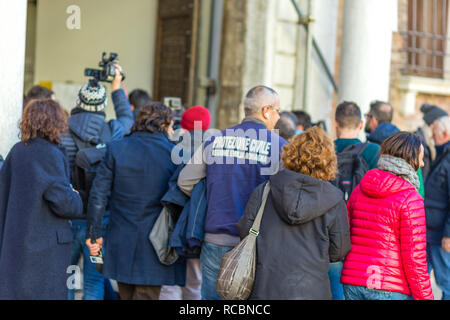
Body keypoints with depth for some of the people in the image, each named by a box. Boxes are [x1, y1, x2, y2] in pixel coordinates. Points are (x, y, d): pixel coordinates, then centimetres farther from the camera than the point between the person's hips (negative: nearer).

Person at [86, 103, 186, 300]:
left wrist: (94, 233, 6)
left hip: (121, 244, 3)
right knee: (146, 295, 0)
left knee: (126, 295, 16)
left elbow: (98, 195, -1)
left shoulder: (116, 149, 1)